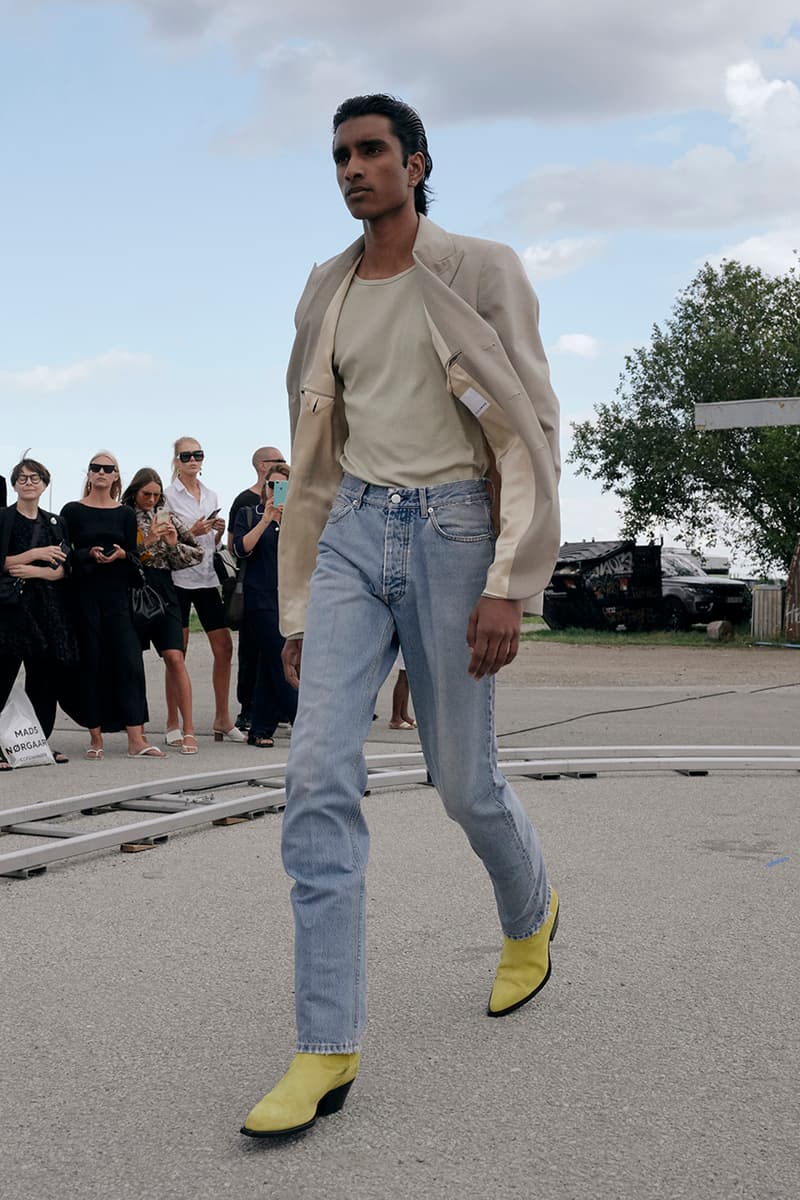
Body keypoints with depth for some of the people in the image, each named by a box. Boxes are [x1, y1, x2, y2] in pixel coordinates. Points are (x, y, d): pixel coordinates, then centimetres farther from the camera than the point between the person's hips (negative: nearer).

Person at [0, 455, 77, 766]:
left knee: (46, 679, 5)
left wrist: (34, 571, -10)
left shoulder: (54, 523, 15)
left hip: (48, 609, 5)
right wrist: (36, 554, -12)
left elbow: (63, 570, 7)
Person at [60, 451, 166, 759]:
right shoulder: (73, 511, 5)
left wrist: (121, 554, -11)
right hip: (85, 595, -2)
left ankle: (136, 740, -8)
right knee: (91, 664, 0)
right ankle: (95, 738, 8)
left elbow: (134, 557, 10)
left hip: (118, 595, 2)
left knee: (129, 662, -6)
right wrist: (89, 554, -16)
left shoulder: (125, 513, 11)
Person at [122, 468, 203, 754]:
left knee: (175, 658, -8)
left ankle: (187, 729, -7)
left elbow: (196, 553, 12)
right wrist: (147, 542, -15)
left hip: (162, 590, 2)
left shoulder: (167, 518, 11)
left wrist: (174, 545, -4)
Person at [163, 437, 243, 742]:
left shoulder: (211, 496, 14)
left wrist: (219, 532, 0)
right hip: (178, 577, -5)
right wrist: (191, 532, -17)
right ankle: (173, 722, 5)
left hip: (206, 578, 5)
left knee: (224, 647, 1)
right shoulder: (168, 496, -2)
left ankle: (222, 719, 10)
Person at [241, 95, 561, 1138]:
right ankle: (328, 1051, -8)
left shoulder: (479, 272, -1)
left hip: (448, 529, -4)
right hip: (353, 532, 4)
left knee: (464, 782, 5)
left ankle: (531, 912, 41)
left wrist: (509, 584, -14)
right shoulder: (328, 294, 13)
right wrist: (297, 607, 13)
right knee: (319, 776, -11)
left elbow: (532, 431, -5)